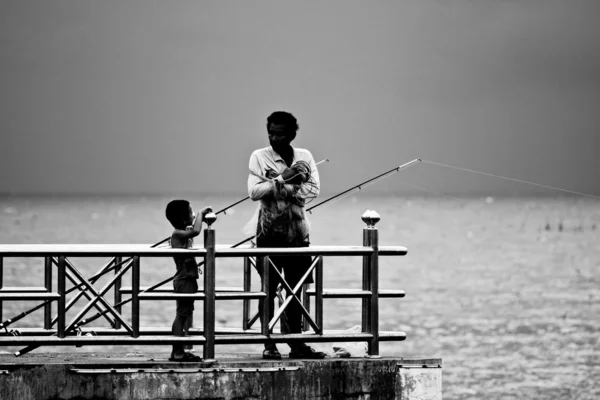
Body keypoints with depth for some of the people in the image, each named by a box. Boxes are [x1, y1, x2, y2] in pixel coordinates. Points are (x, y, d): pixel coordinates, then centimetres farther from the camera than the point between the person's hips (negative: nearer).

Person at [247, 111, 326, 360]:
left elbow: (313, 191, -6)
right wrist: (284, 178, -17)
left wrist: (279, 185, -13)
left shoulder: (304, 157, 6)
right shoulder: (259, 157, -1)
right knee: (269, 290, -3)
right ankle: (269, 345, 0)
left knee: (295, 290, 6)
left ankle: (296, 344, 11)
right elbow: (254, 192, -12)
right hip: (270, 231, -3)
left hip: (297, 231, 3)